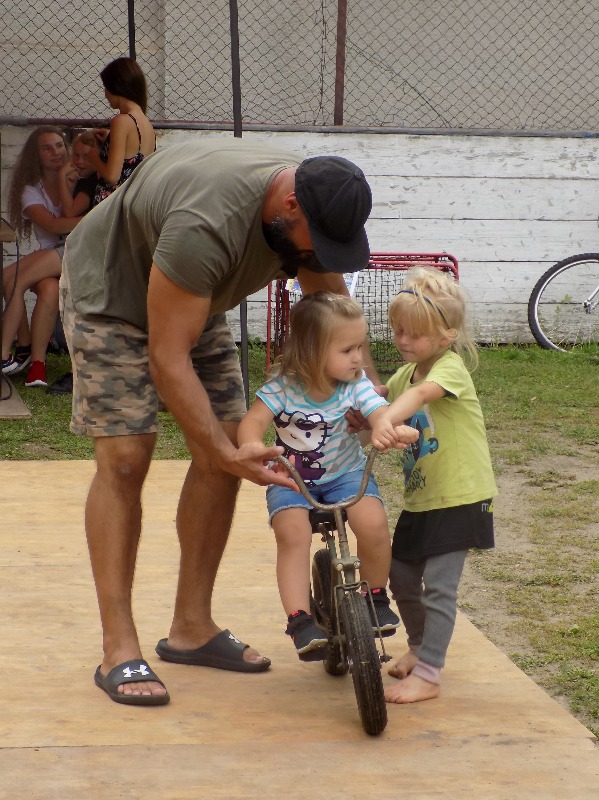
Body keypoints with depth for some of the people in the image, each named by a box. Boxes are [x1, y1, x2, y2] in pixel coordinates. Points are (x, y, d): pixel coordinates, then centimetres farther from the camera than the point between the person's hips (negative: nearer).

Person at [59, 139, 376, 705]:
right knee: (124, 458, -16)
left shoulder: (315, 210, -17)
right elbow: (167, 356, -36)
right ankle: (119, 651, -10)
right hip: (110, 292, -7)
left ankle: (192, 628, 9)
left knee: (222, 454, -1)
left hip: (194, 301, 7)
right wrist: (226, 452, -35)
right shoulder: (205, 226, -41)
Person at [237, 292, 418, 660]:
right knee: (293, 532, -30)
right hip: (291, 479, -1)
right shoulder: (284, 386, -14)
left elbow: (381, 413, -24)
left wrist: (397, 430, -49)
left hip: (346, 473, 1)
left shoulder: (357, 385, -10)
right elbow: (253, 422, -21)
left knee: (374, 523, -26)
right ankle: (301, 620, -24)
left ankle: (376, 596, 0)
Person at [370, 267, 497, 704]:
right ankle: (419, 647, 38)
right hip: (419, 498, 8)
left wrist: (387, 418, -55)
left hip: (460, 497, -8)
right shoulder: (405, 373, 9)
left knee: (438, 587, -8)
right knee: (402, 577, 15)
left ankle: (427, 675, 0)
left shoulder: (451, 367, -17)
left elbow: (421, 393, -37)